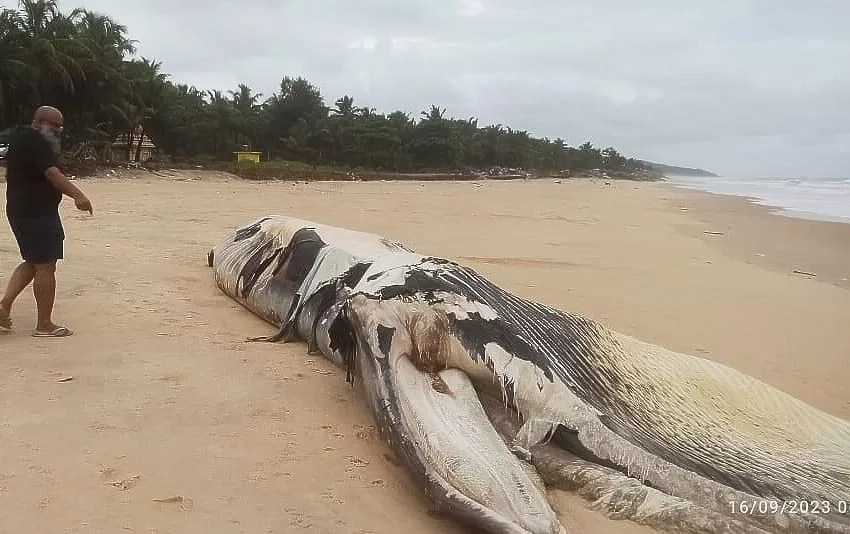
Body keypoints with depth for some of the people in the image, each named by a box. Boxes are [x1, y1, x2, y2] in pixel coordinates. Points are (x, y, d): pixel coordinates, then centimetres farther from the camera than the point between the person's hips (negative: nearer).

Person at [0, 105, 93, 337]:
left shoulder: (20, 138, 16)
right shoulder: (36, 141, -15)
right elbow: (51, 173, -28)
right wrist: (78, 195, -37)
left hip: (20, 211, 10)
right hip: (38, 213, -10)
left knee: (33, 262, 21)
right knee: (45, 266, -2)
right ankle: (44, 324, 5)